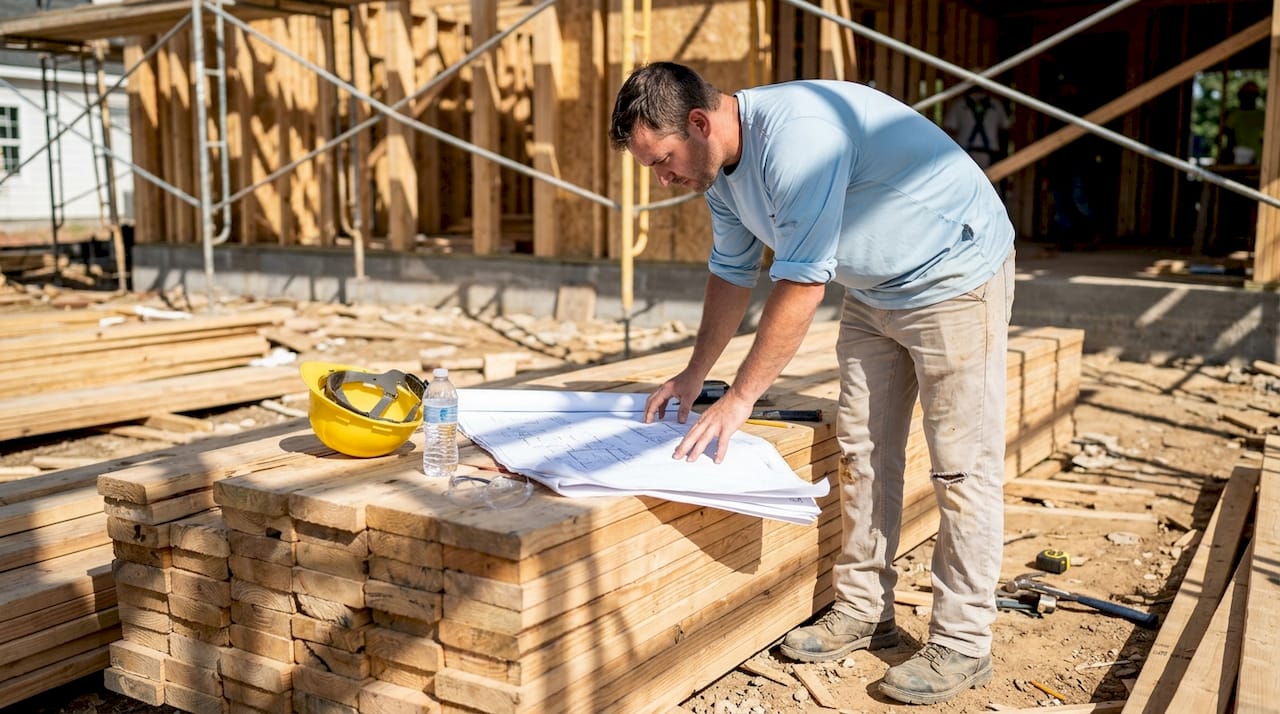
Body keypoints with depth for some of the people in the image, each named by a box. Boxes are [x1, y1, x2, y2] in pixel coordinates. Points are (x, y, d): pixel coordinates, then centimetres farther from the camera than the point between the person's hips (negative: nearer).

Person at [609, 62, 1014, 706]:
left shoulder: (796, 134, -31)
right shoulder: (718, 166, 0)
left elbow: (801, 284, -32)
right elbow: (732, 272, 14)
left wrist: (739, 400, -27)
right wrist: (694, 374, 12)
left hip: (955, 273, -9)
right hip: (874, 287, 9)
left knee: (962, 465, -6)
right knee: (862, 452, 9)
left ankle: (962, 644, 2)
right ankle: (863, 612, 19)